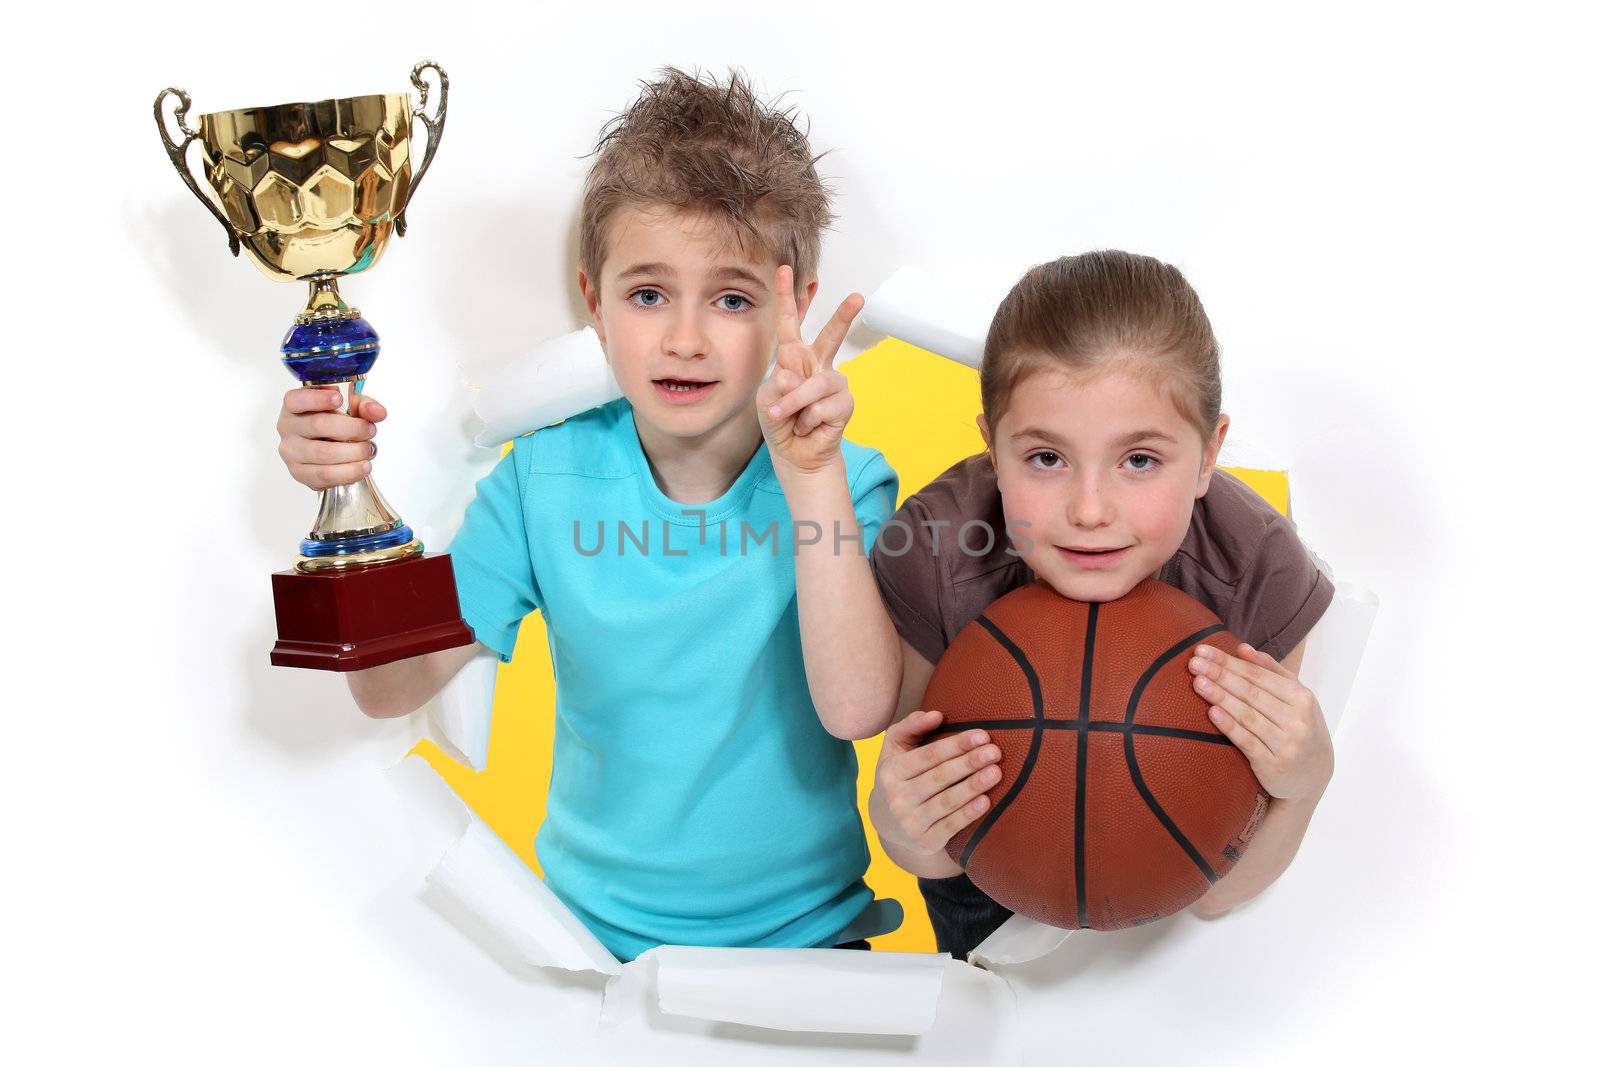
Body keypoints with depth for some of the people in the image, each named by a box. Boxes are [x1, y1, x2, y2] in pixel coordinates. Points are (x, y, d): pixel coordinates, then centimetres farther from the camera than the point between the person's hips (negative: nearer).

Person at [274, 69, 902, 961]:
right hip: (590, 932, 2)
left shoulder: (842, 482, -8)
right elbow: (392, 685, -4)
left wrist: (812, 481, -26)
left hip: (800, 935, -1)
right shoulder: (548, 479, -2)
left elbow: (858, 709, -21)